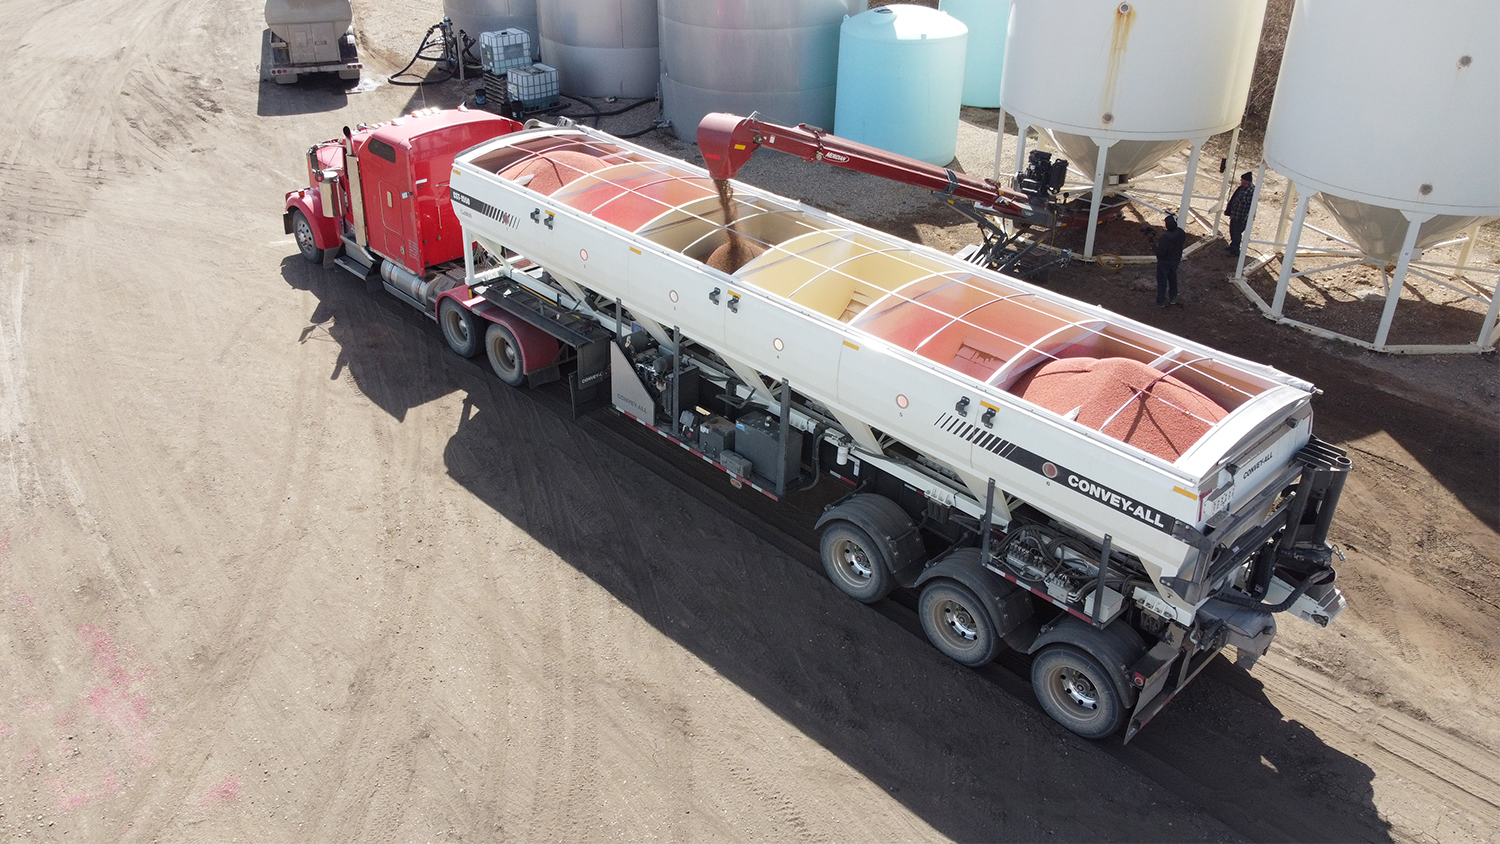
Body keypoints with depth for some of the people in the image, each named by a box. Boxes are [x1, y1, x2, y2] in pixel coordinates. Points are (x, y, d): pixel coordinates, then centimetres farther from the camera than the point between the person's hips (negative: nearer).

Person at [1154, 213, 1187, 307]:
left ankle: (1161, 302, 27)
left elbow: (1161, 252, -32)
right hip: (1176, 260, 6)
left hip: (1165, 262, -6)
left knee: (1162, 280, 14)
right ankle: (1173, 298, 43)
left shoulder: (1164, 237, -37)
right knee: (1173, 278, 27)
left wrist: (1158, 245, -11)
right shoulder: (1181, 233, -17)